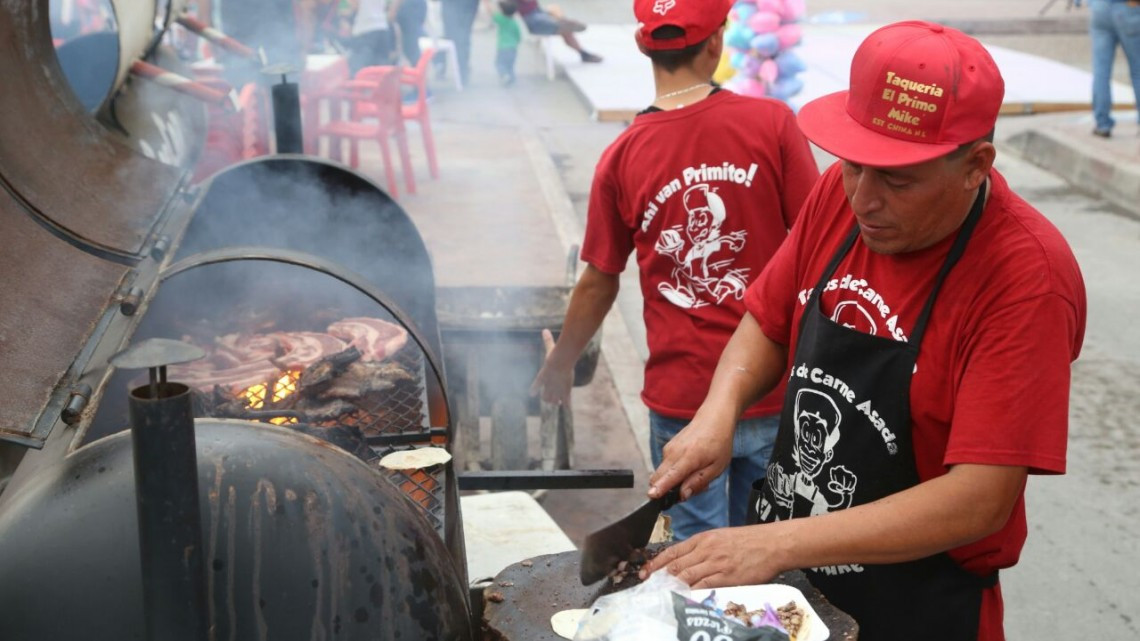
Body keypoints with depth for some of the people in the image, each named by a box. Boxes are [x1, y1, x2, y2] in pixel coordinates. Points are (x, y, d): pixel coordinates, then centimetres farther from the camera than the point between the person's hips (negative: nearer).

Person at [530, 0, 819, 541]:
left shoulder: (622, 156, -6)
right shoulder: (772, 123, -10)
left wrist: (559, 367, 20)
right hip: (774, 390, 0)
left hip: (681, 395, 0)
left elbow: (597, 285, 3)